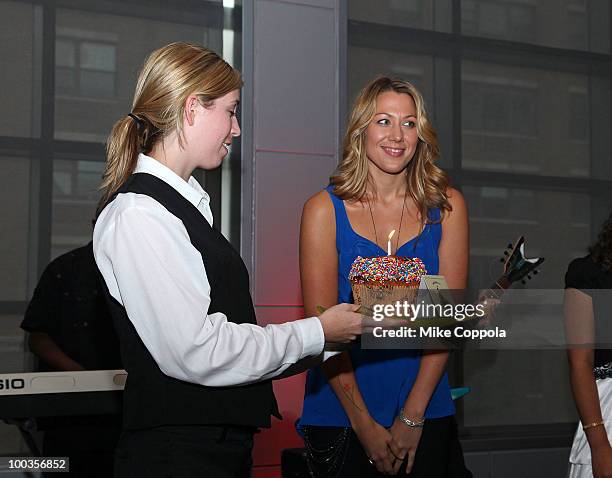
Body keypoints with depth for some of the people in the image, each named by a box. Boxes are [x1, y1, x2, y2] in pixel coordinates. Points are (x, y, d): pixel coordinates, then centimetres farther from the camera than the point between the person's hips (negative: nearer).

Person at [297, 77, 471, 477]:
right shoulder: (325, 209, -5)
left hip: (427, 415, 2)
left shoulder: (446, 206, 0)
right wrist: (364, 424, -12)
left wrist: (413, 416, -10)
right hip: (339, 418, -1)